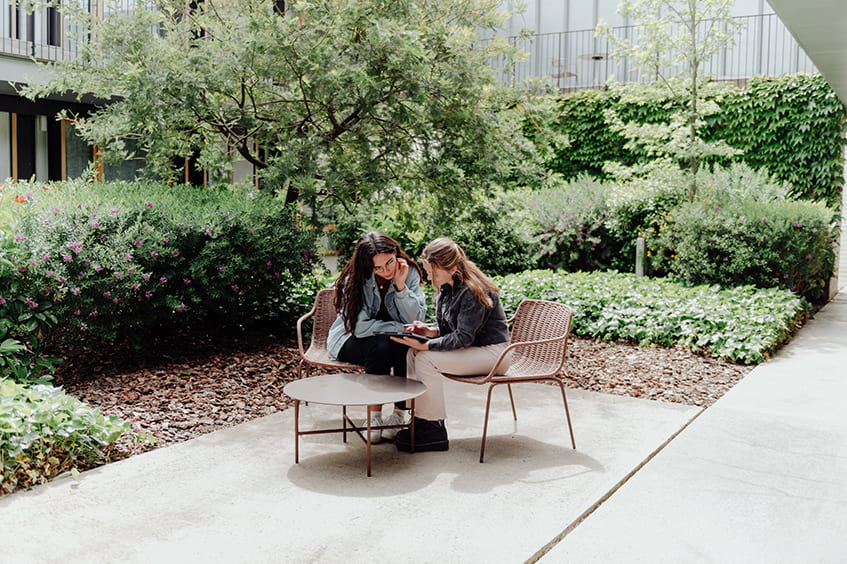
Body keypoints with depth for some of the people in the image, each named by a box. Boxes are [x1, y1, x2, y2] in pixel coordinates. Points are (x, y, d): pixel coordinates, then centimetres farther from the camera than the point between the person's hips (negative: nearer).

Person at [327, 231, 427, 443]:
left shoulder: (409, 272, -12)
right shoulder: (355, 279, -20)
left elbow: (415, 319, -18)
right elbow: (361, 326, -25)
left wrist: (401, 286, -29)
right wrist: (401, 328, -30)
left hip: (396, 339, 2)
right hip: (351, 340, -2)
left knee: (405, 347, -31)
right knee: (380, 347, -34)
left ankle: (400, 411, -17)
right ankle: (374, 414, -23)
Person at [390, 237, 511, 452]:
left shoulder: (472, 291, -22)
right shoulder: (447, 287, 6)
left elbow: (463, 337, -24)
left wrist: (425, 345, -29)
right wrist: (431, 331, -6)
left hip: (492, 353, -9)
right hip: (471, 348, 9)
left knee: (426, 358, -23)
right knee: (412, 352, -8)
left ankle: (434, 430, -15)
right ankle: (421, 417, -6)